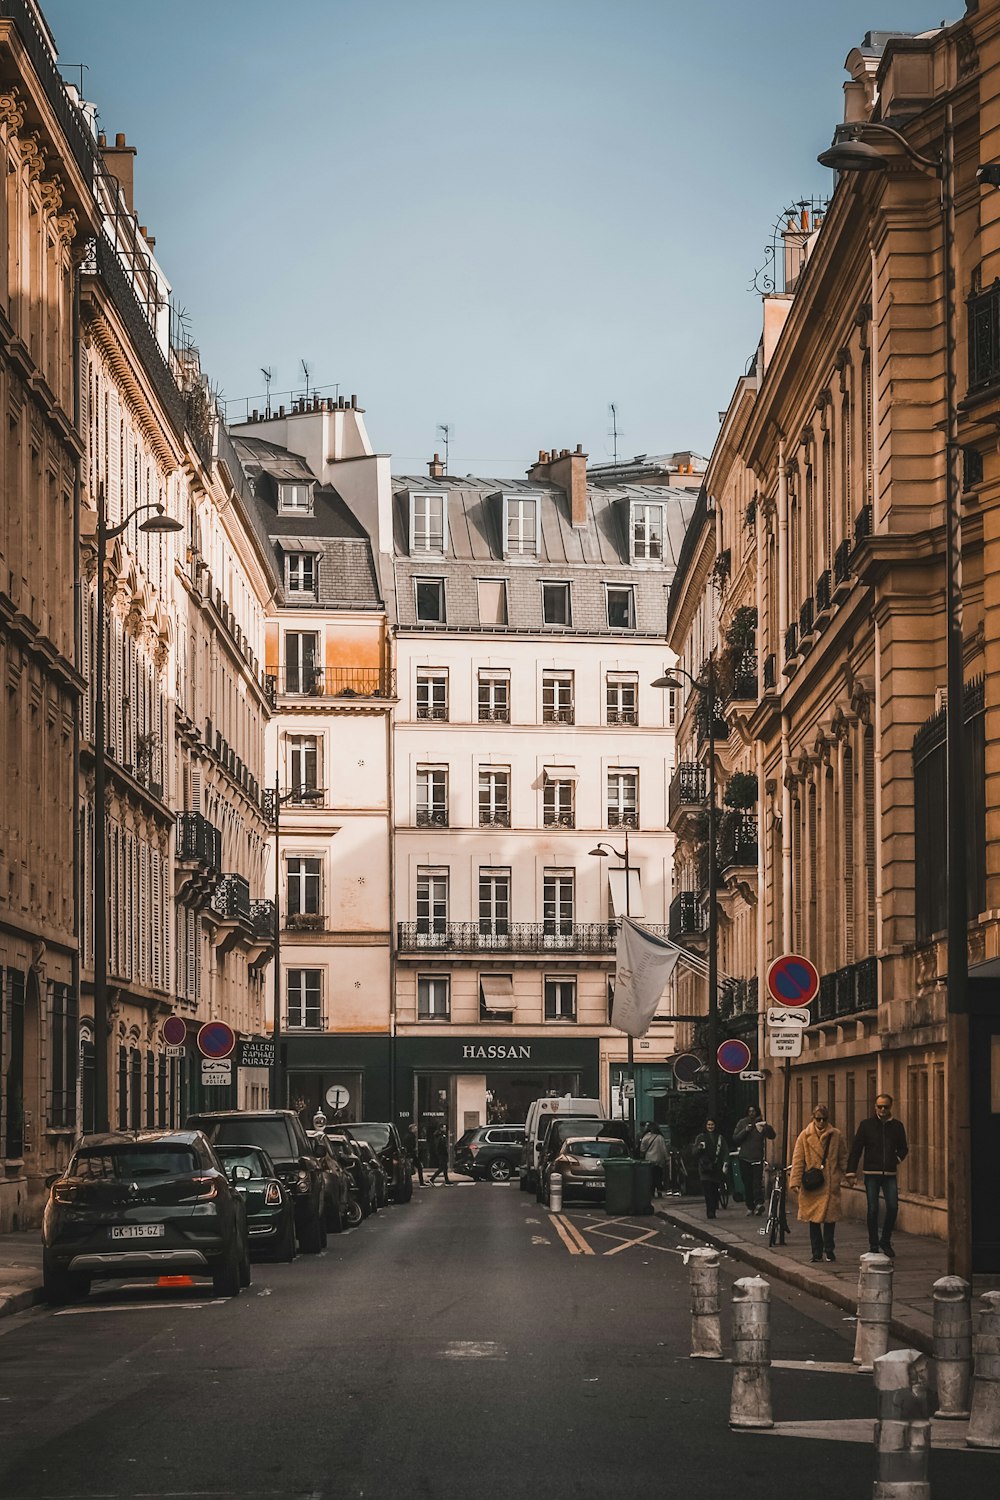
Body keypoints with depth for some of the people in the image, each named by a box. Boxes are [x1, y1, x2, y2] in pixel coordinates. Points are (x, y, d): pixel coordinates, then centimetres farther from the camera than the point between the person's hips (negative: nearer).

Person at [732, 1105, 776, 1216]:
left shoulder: (761, 1123, 5)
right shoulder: (742, 1123, 7)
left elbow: (771, 1136, -5)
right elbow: (735, 1139, 2)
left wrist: (767, 1127, -24)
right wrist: (745, 1130, -13)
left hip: (758, 1158, -2)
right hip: (745, 1158, 2)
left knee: (757, 1182, -16)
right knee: (747, 1184, 4)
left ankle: (759, 1203, -25)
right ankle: (750, 1206, 10)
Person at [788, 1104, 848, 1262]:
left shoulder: (836, 1135, 5)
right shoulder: (805, 1136, 0)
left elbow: (843, 1157, 13)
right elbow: (798, 1160, -1)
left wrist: (847, 1175, 4)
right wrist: (795, 1182, -6)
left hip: (831, 1184, 1)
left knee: (830, 1217, 1)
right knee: (814, 1219, 3)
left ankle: (829, 1249, 15)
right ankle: (817, 1252, 12)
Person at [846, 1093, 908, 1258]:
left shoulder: (897, 1126, 8)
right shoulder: (866, 1125, 2)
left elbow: (903, 1148, 20)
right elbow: (856, 1150, 1)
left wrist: (898, 1158, -1)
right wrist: (851, 1172, -6)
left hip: (890, 1174, 2)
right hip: (871, 1174, -2)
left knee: (893, 1207, -6)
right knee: (873, 1210, 0)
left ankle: (885, 1241, 13)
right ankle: (874, 1246, 8)